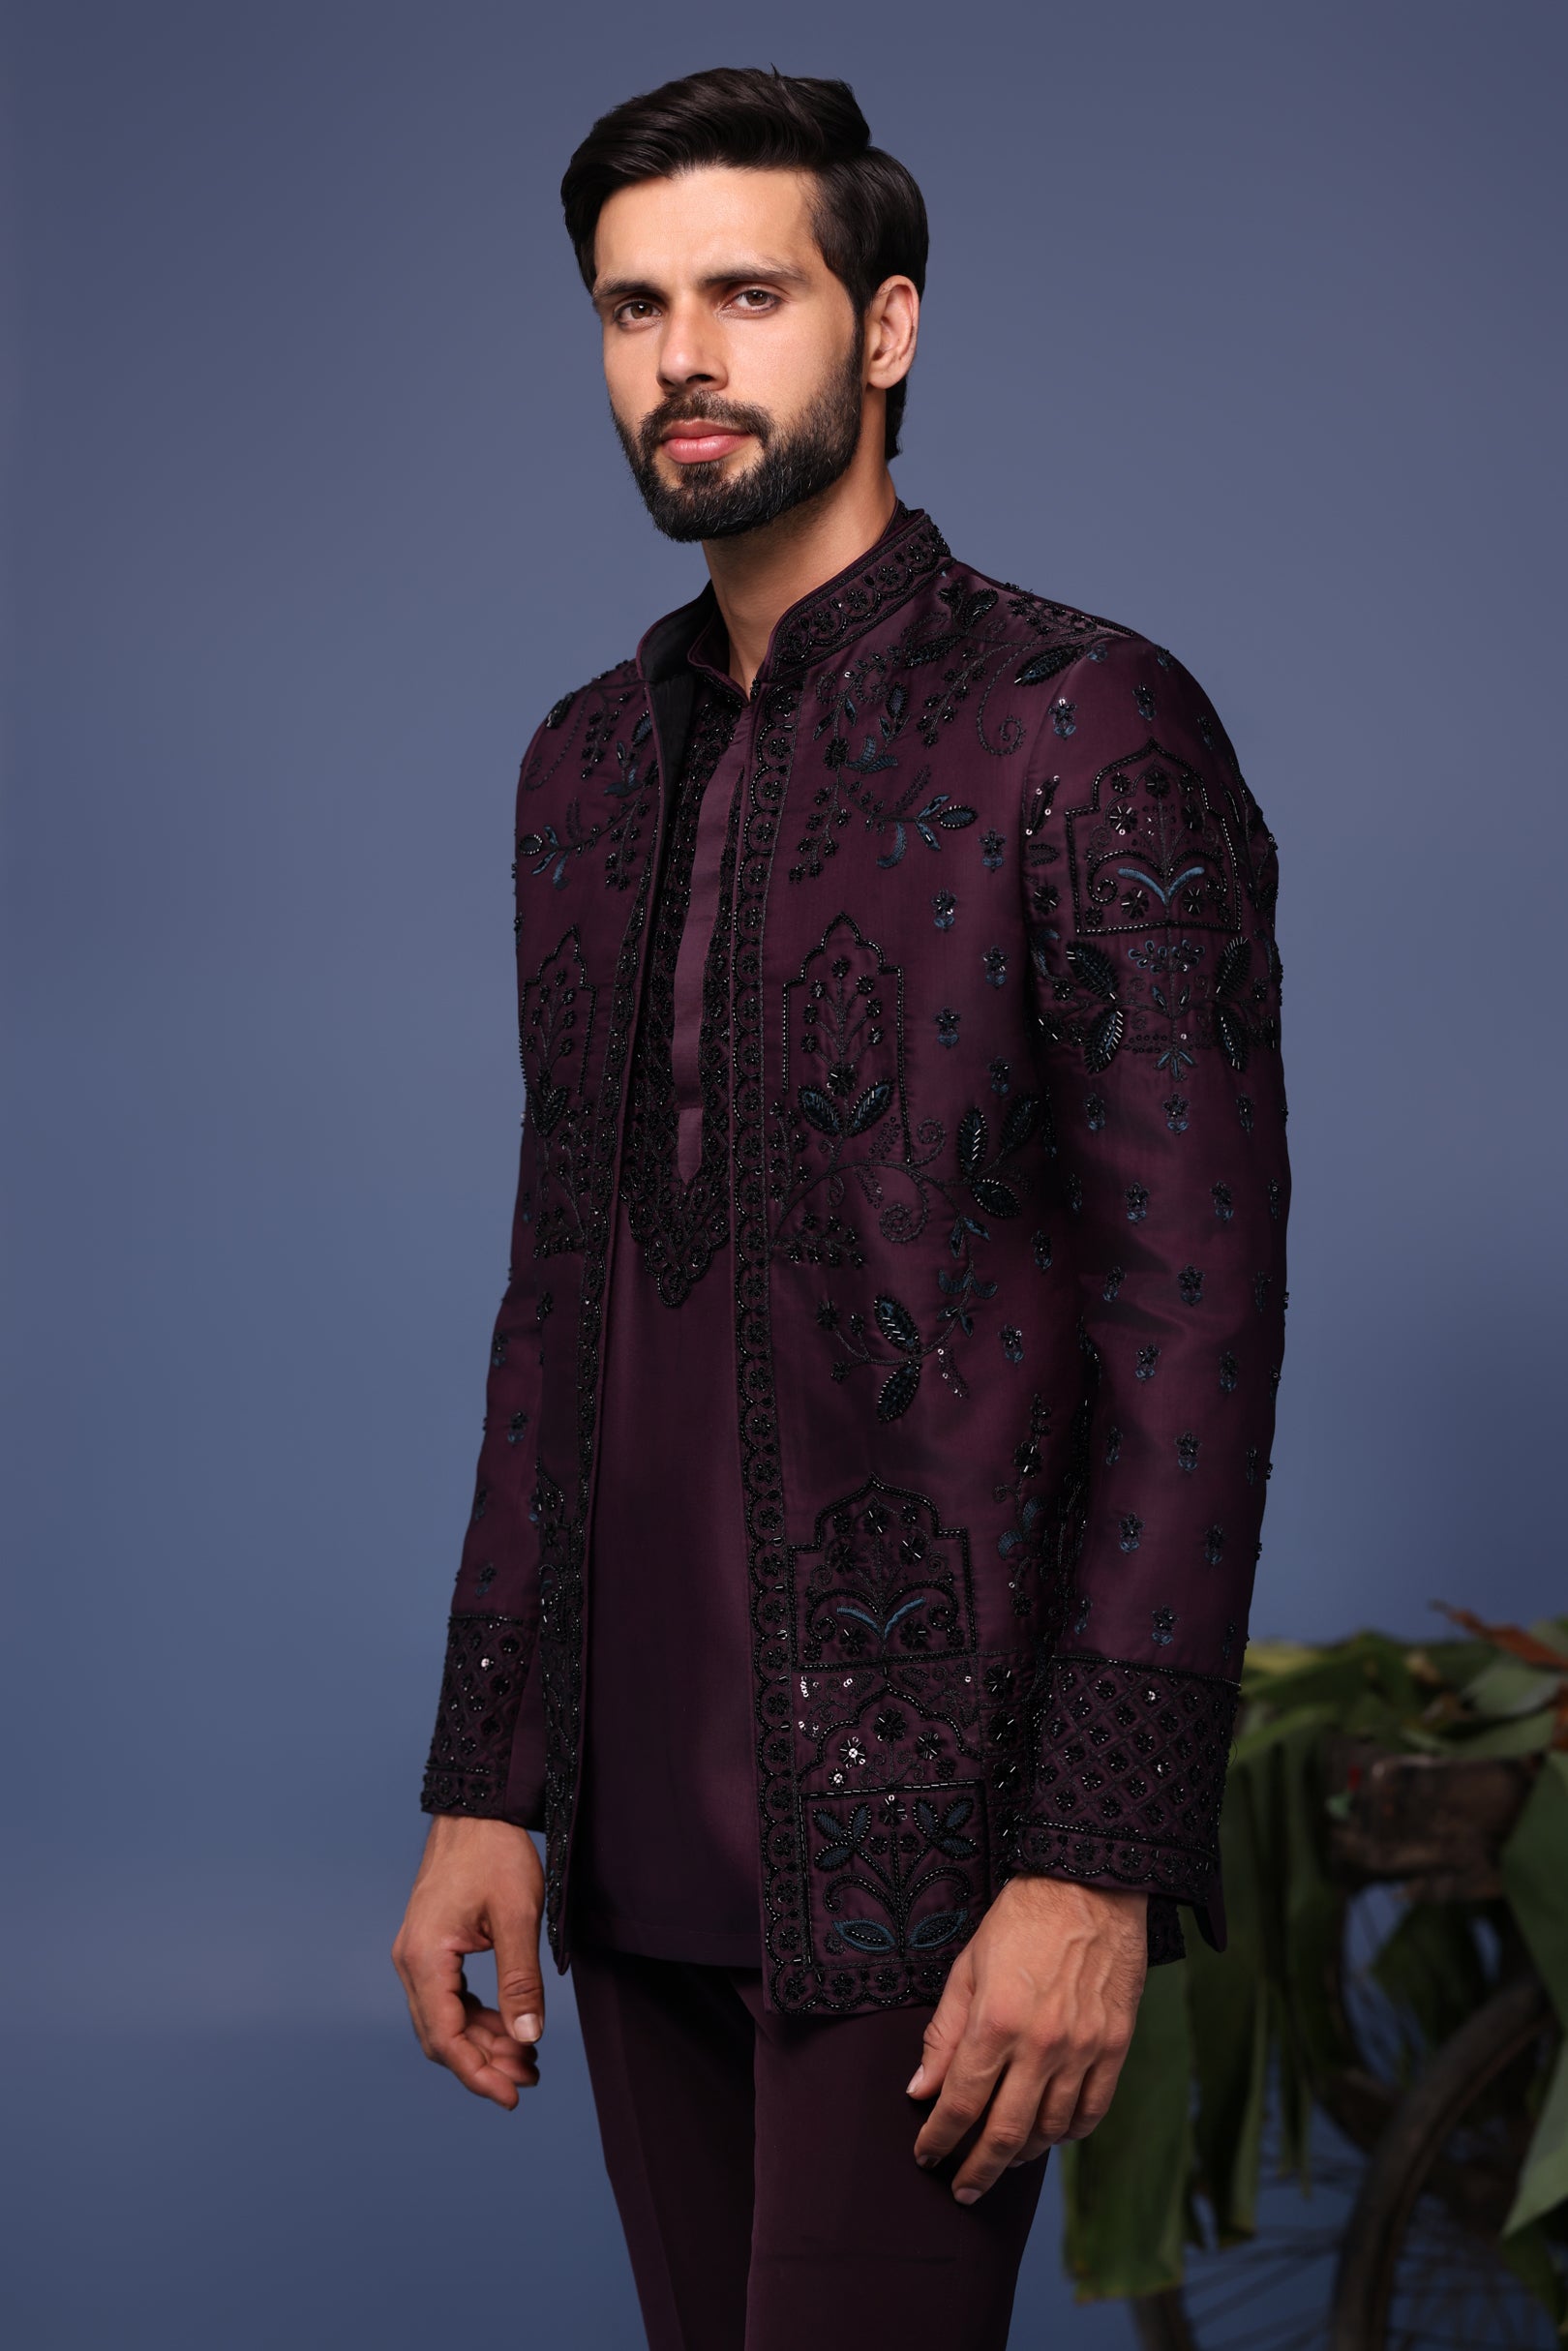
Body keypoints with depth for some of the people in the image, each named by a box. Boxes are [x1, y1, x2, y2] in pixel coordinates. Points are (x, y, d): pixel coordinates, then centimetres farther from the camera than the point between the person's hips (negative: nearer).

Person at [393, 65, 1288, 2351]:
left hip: (927, 1823, -6)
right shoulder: (590, 762, 13)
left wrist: (1101, 1857, -18)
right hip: (642, 1823, 6)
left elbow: (1199, 1321, -12)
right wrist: (489, 1786, 11)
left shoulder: (1086, 726, -8)